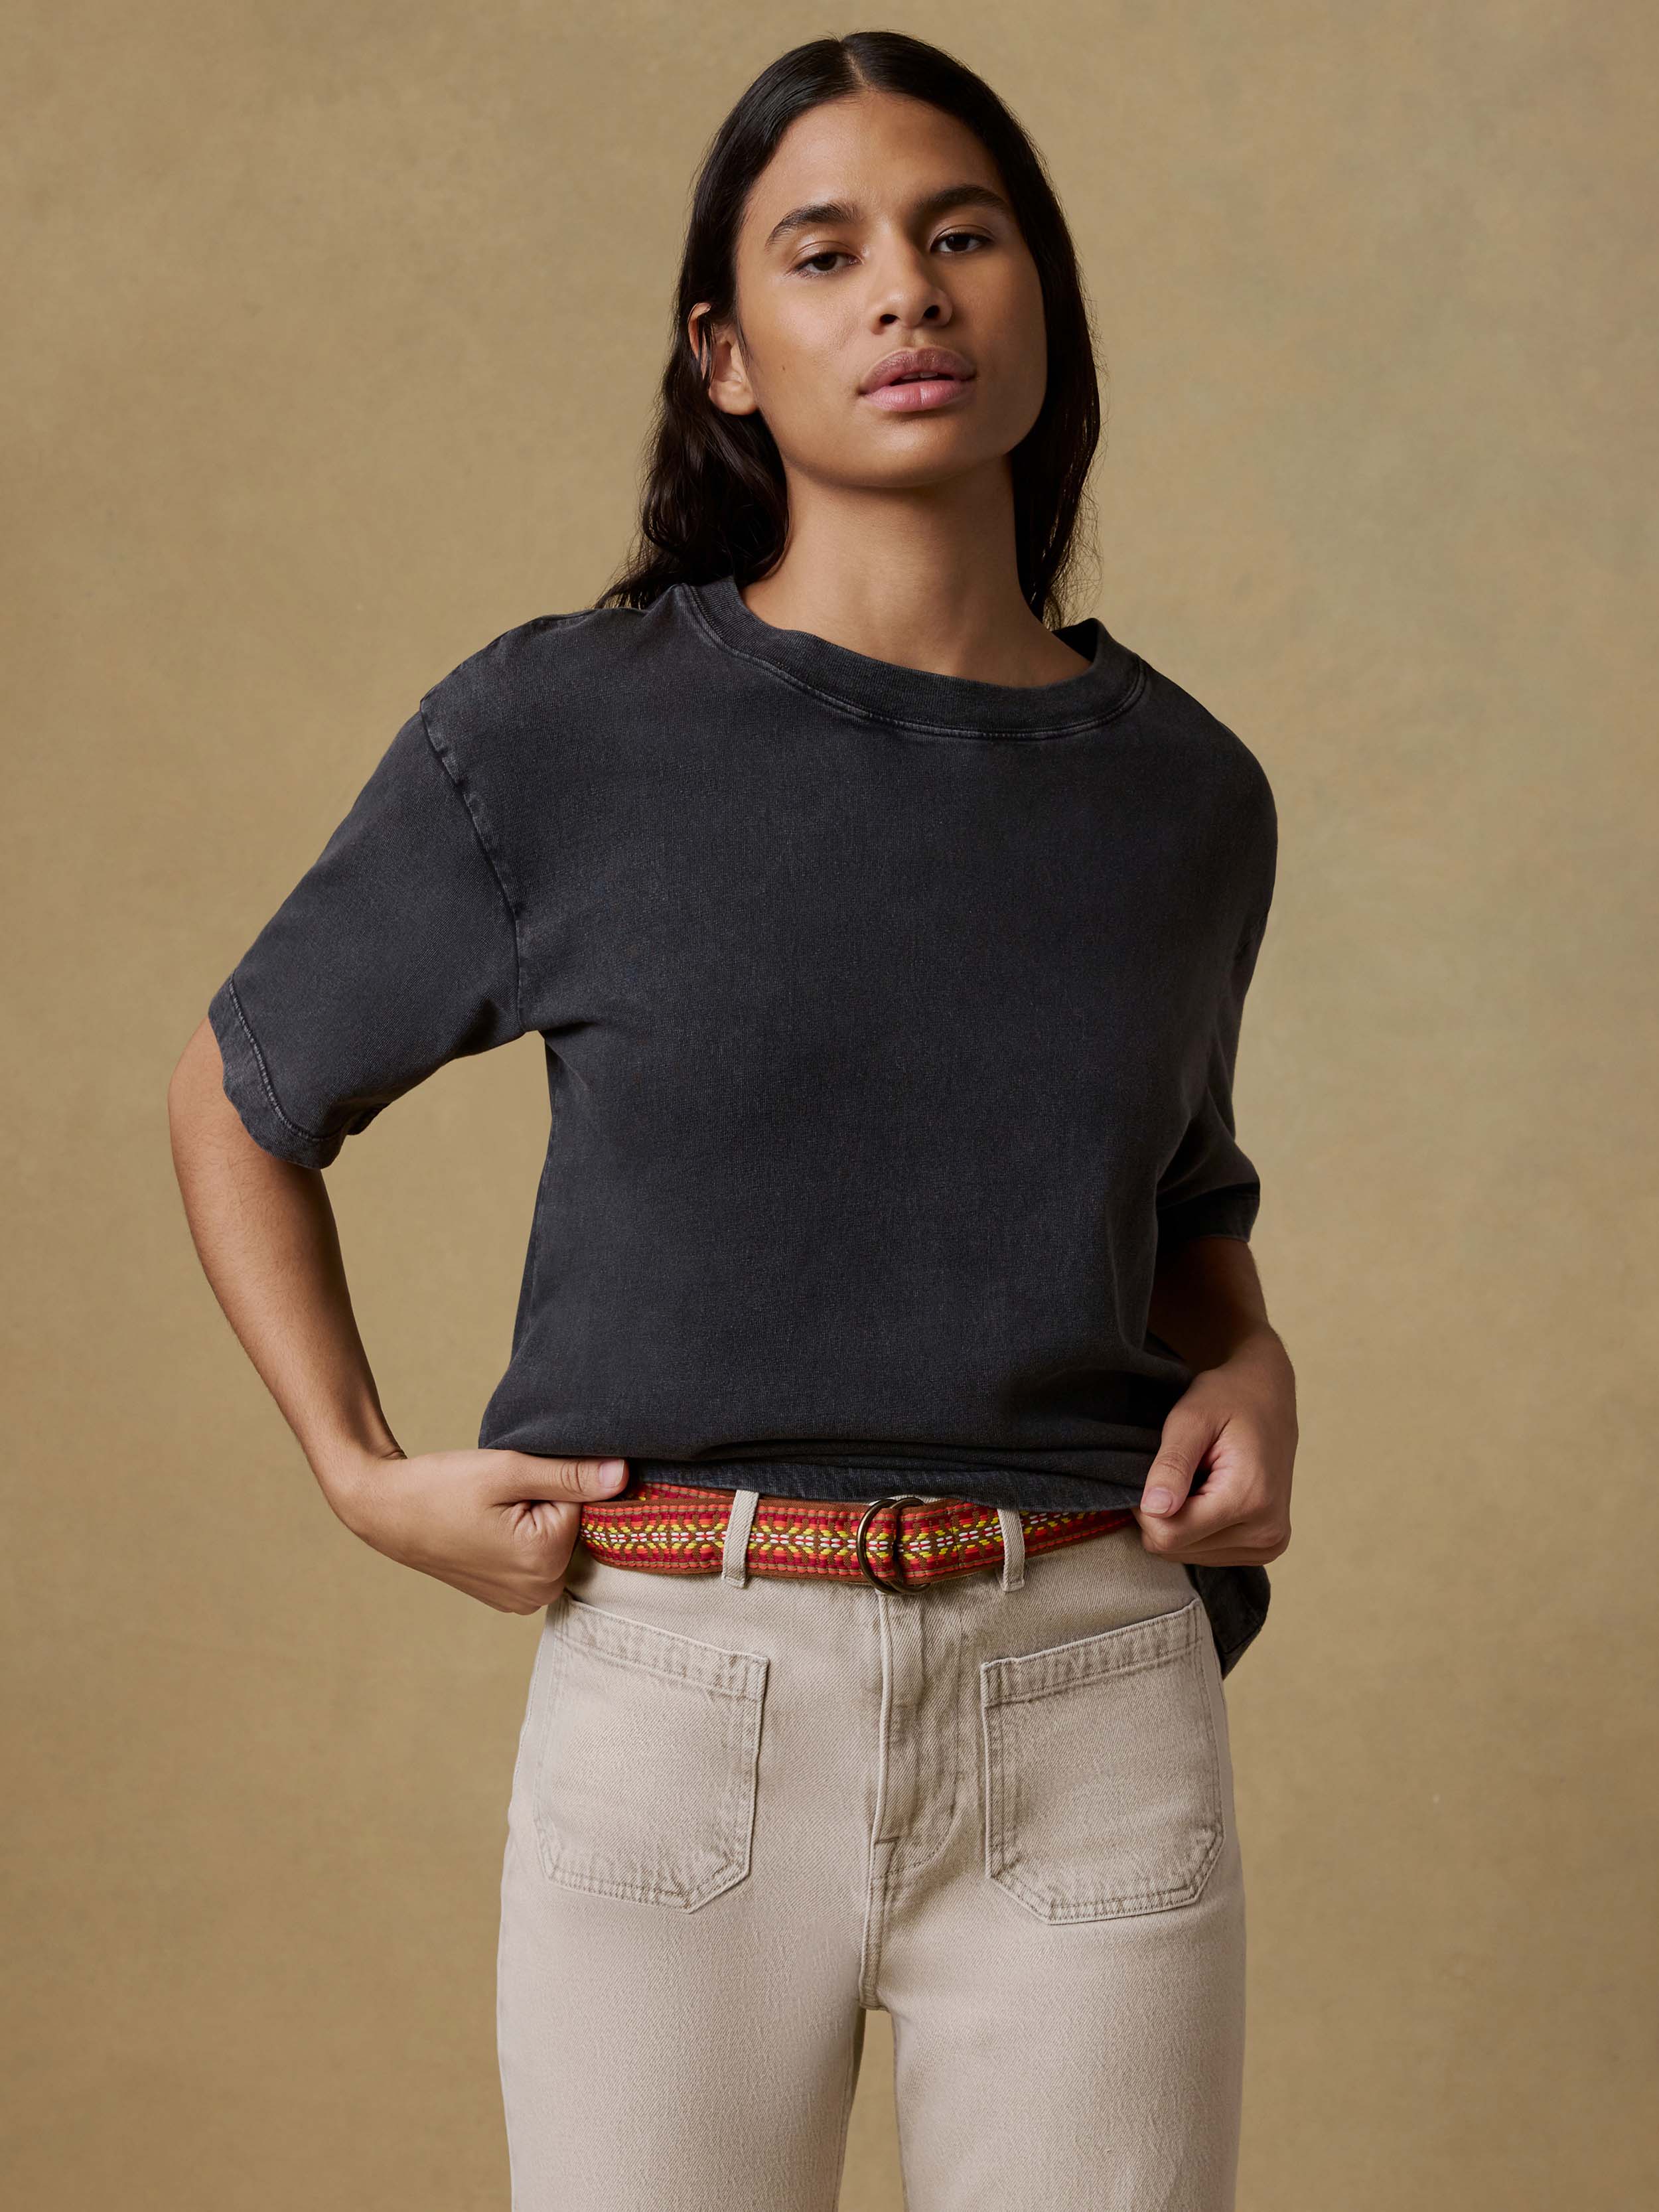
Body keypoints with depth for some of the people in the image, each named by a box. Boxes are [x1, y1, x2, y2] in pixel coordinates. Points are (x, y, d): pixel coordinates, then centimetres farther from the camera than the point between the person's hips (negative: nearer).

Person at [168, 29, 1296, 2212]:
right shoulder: (556, 738, -3)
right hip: (675, 1702, -2)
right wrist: (358, 1469, 0)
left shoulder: (1187, 795, 6)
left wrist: (1251, 1374, 3)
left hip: (1091, 1710, 2)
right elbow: (242, 1102, 10)